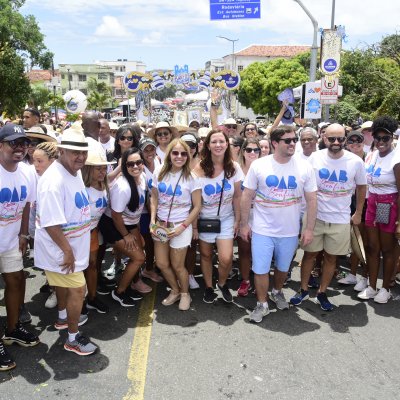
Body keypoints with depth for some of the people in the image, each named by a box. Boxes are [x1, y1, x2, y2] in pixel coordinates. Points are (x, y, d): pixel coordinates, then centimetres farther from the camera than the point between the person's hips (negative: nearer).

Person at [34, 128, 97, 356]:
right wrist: (67, 250, -25)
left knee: (65, 283, 26)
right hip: (60, 248, -9)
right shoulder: (54, 181, -30)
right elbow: (51, 223, -31)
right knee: (78, 288, -1)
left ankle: (64, 318, 49)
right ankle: (73, 339, 16)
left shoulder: (75, 171, 2)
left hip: (72, 244, 9)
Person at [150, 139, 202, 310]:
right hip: (161, 225, 4)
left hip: (180, 226, -4)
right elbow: (154, 199, 7)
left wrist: (182, 227, -15)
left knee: (177, 265, 6)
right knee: (161, 263, 12)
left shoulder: (191, 178, -11)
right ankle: (175, 290, 37)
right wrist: (153, 222, -4)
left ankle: (185, 294, 33)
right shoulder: (159, 174, -2)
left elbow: (197, 206, -9)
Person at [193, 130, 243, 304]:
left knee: (226, 258, -10)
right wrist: (194, 224, -8)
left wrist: (237, 220, 1)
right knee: (206, 255, 12)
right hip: (205, 219, 0)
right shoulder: (200, 168, -12)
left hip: (226, 219, 0)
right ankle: (209, 287, 35)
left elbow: (237, 196, 0)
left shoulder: (234, 167, -7)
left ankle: (222, 283, 21)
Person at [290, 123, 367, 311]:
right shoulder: (314, 158, -7)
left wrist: (358, 213, 8)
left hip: (340, 219, 0)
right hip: (314, 216, 0)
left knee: (331, 257, 11)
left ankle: (322, 292, 28)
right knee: (310, 253, 10)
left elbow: (361, 187, 7)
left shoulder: (356, 162, -7)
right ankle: (303, 290, 27)